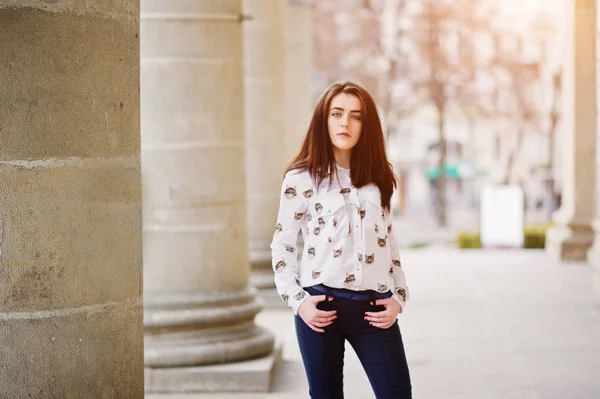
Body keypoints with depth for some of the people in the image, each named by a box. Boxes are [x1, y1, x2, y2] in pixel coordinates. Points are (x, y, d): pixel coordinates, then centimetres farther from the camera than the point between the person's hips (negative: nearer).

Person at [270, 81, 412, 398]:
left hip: (374, 307, 3)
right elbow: (282, 246, 2)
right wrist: (297, 301, -10)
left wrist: (398, 297, 4)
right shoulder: (301, 178, 1)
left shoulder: (377, 177, 13)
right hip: (322, 305, -3)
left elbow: (388, 243, 16)